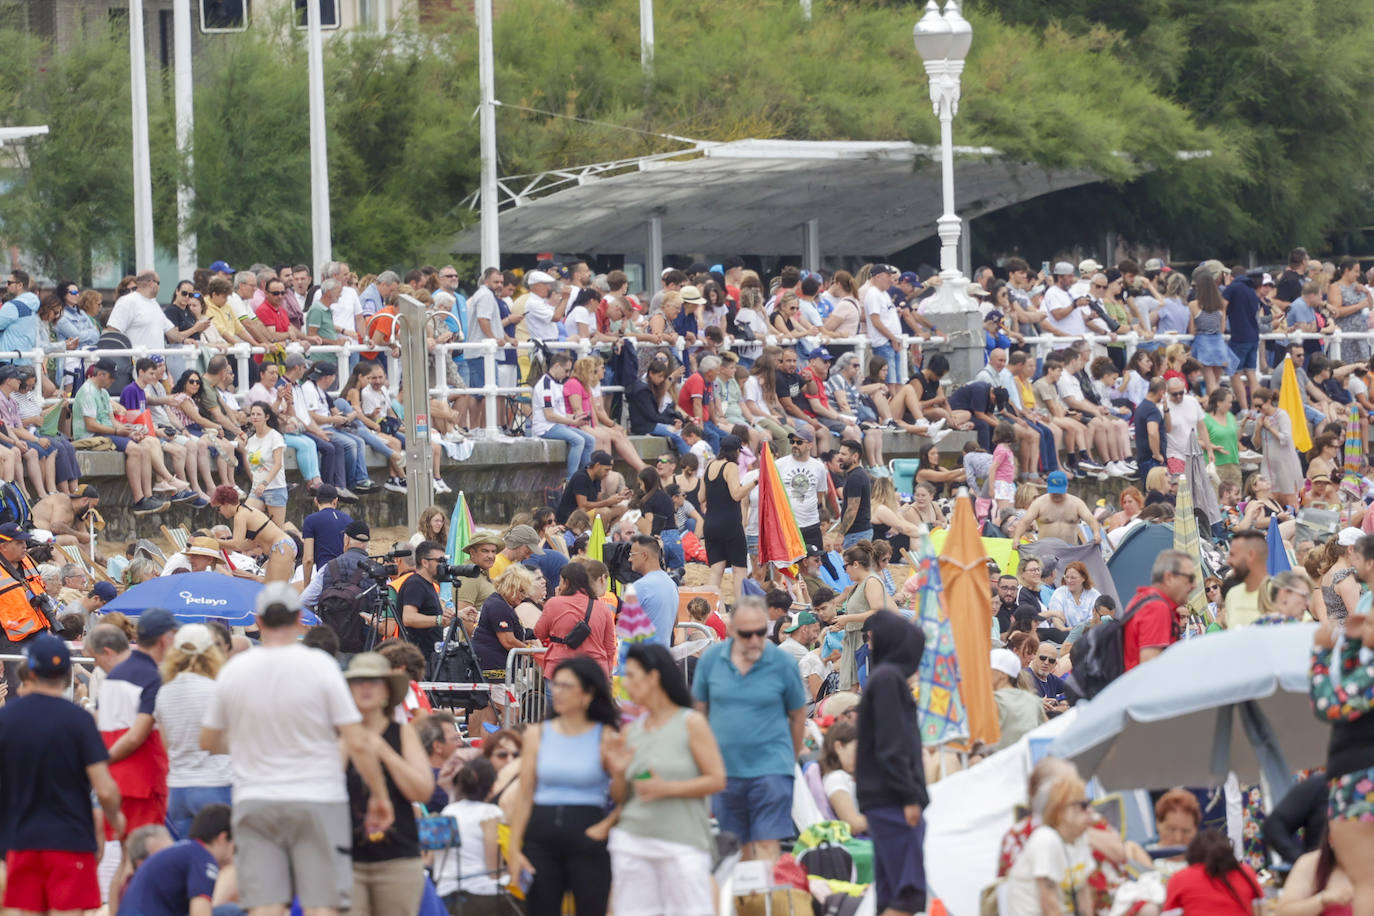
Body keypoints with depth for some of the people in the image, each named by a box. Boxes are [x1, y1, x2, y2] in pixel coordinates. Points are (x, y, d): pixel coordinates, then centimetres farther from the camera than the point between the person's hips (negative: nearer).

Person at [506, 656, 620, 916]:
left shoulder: (607, 737, -1)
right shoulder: (537, 735, 8)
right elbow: (524, 796, 8)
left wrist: (606, 826, -16)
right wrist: (514, 848, 3)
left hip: (587, 839, -3)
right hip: (542, 840, 3)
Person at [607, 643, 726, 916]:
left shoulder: (691, 723, -2)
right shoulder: (632, 731, 13)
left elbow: (717, 779, -7)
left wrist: (667, 789, -15)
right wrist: (618, 774, -5)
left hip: (683, 844, -5)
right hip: (633, 840, 5)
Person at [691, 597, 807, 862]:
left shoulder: (783, 663, -5)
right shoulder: (711, 659, 1)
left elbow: (797, 715, 7)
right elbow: (699, 710, 13)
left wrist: (790, 758, 14)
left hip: (770, 768, -3)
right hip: (725, 768, 3)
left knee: (767, 844, -12)